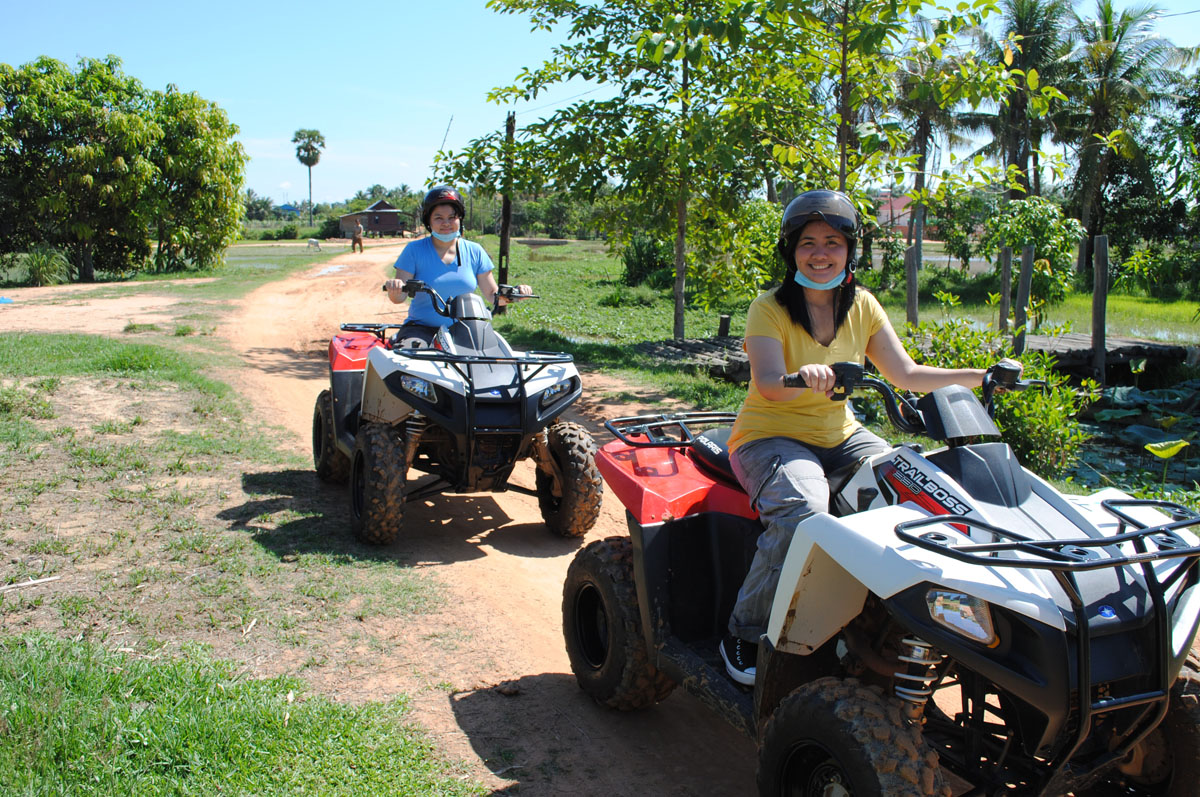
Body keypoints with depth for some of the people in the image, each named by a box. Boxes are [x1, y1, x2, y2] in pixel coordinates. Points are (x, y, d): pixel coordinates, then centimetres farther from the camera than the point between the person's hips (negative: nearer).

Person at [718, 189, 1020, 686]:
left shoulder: (862, 307, 3)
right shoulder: (769, 309, -13)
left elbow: (906, 375, 2)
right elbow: (767, 384, -29)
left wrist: (980, 376, -9)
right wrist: (802, 377, -51)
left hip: (838, 435, 5)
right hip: (770, 435, -5)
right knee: (802, 510, -35)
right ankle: (743, 634, -17)